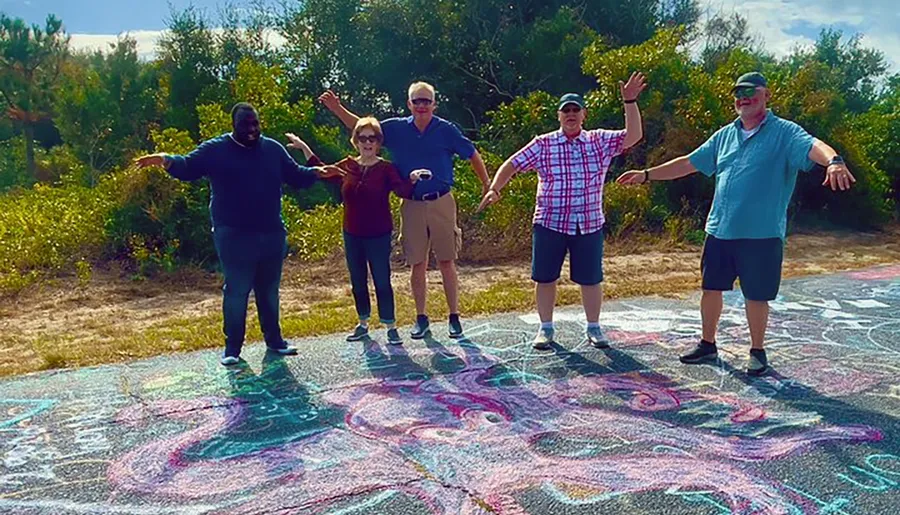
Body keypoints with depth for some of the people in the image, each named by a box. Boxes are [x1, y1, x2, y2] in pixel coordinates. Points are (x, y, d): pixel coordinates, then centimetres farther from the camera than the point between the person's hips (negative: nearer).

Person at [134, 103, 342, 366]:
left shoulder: (273, 149, 8)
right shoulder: (215, 150, -2)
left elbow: (295, 175, 14)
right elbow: (187, 167, -7)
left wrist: (316, 172, -4)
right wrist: (166, 161, -28)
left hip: (272, 235, 4)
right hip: (235, 238, -4)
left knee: (269, 290, 15)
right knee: (236, 291, 1)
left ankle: (274, 340, 28)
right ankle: (232, 347, 13)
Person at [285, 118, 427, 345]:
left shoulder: (386, 168, -8)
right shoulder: (346, 167, 3)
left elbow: (402, 190, -22)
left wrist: (412, 180, -42)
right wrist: (304, 148, 17)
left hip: (379, 236, -4)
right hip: (352, 235, 5)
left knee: (382, 282, 0)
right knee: (357, 282, 14)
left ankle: (390, 327, 12)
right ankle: (363, 324, 30)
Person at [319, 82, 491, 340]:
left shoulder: (446, 130, -2)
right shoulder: (397, 129, 4)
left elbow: (472, 154, 4)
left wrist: (487, 185, 5)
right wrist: (337, 109, 0)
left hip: (441, 203, -2)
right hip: (412, 205, 2)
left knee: (447, 262, 3)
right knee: (417, 265, 8)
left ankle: (454, 317, 13)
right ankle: (421, 318, 20)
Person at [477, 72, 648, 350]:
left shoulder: (600, 142, 4)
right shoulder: (542, 144, 1)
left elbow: (633, 136, -5)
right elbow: (512, 165, 0)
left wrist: (630, 102, -15)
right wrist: (494, 188, -15)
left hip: (589, 224, 1)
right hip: (549, 223, -1)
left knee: (591, 279, 8)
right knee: (545, 278, 6)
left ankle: (594, 328, 26)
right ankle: (545, 328, 23)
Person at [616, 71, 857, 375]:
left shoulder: (784, 132, -5)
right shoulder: (725, 135, 12)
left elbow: (813, 146, -24)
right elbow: (689, 163, 16)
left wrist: (834, 160, -47)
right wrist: (647, 175, 12)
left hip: (761, 234, -5)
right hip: (719, 231, 5)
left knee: (756, 295, 6)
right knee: (711, 288, 13)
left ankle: (757, 352, 26)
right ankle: (707, 345, 30)